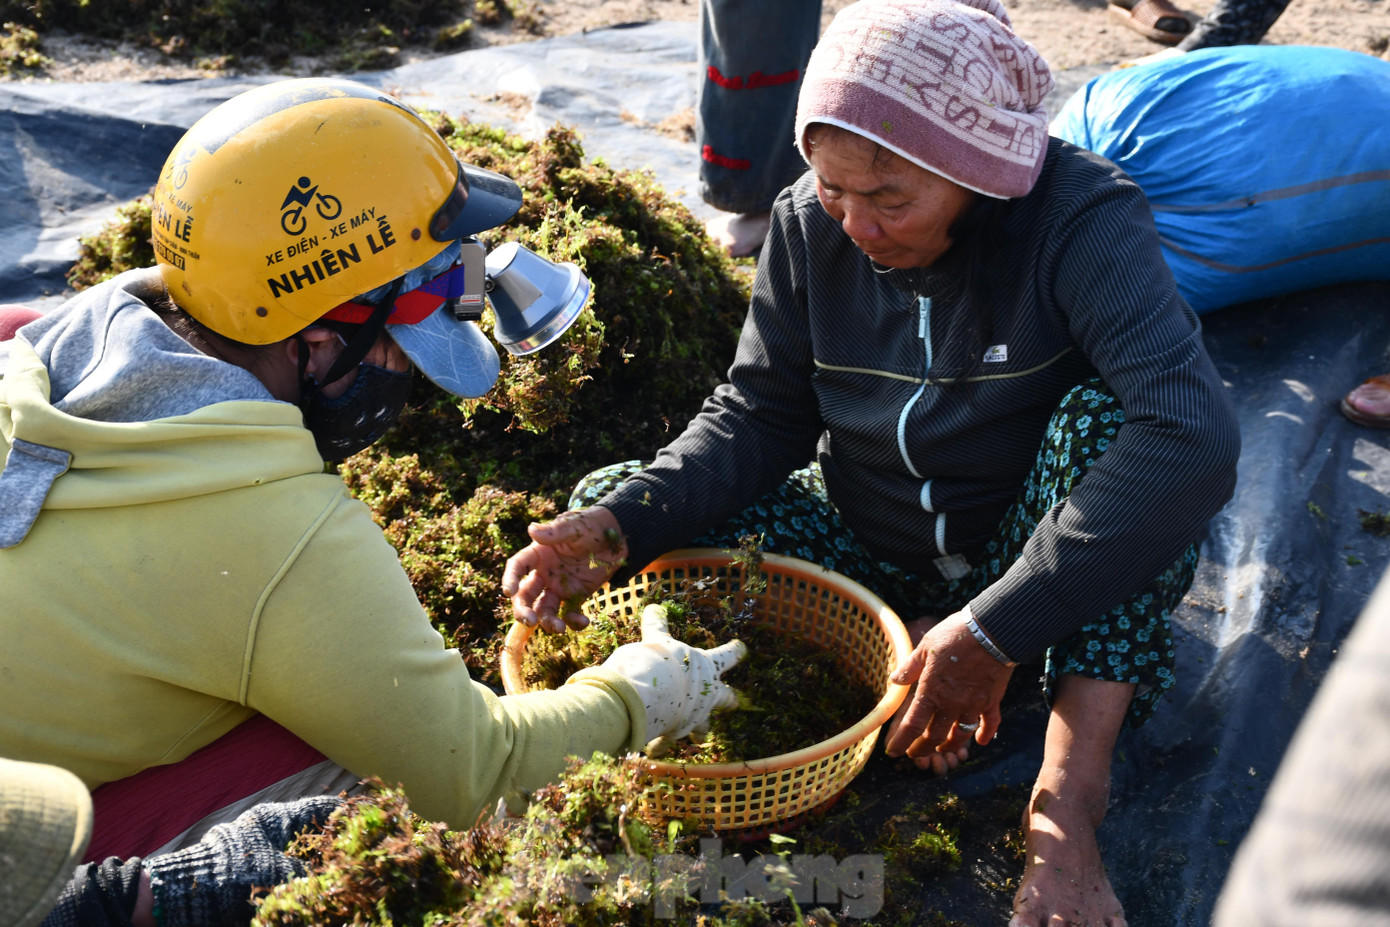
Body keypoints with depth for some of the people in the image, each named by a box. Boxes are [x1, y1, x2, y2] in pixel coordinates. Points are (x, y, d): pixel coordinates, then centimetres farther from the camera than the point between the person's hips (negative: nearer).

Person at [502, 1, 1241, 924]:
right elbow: (761, 415, -6)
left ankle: (1068, 789, -30)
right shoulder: (808, 225, -9)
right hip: (867, 548, 4)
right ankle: (910, 650, -13)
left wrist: (995, 631, -39)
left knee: (1109, 407, -33)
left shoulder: (1082, 218, -22)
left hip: (1034, 561, -3)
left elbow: (1193, 434, -35)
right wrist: (617, 525, -24)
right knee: (611, 500, -11)